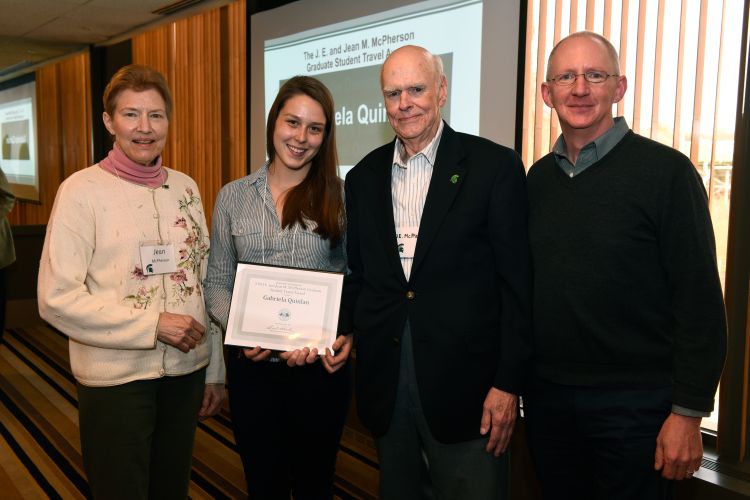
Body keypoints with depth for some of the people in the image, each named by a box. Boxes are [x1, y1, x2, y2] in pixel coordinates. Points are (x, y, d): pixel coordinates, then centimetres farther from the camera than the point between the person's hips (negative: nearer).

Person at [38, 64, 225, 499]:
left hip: (186, 371, 5)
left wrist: (215, 371, 10)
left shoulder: (186, 187, 5)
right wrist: (153, 324, -17)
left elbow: (204, 281, 9)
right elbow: (56, 298, -12)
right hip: (116, 378, -4)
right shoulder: (82, 190, -9)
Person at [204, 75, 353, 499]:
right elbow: (218, 282, 5)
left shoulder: (340, 196, -2)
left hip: (321, 366, -1)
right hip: (252, 367, 2)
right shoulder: (233, 197, 2)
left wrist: (349, 333, -18)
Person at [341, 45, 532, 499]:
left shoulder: (496, 166, -6)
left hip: (464, 383, -4)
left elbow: (518, 284, -8)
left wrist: (509, 383, -11)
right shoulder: (364, 176, 8)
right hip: (384, 381, 5)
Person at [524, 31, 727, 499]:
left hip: (634, 403, -5)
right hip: (546, 393, 5)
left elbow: (700, 300, -12)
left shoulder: (666, 171, -10)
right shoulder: (538, 177, 6)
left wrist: (689, 412, -13)